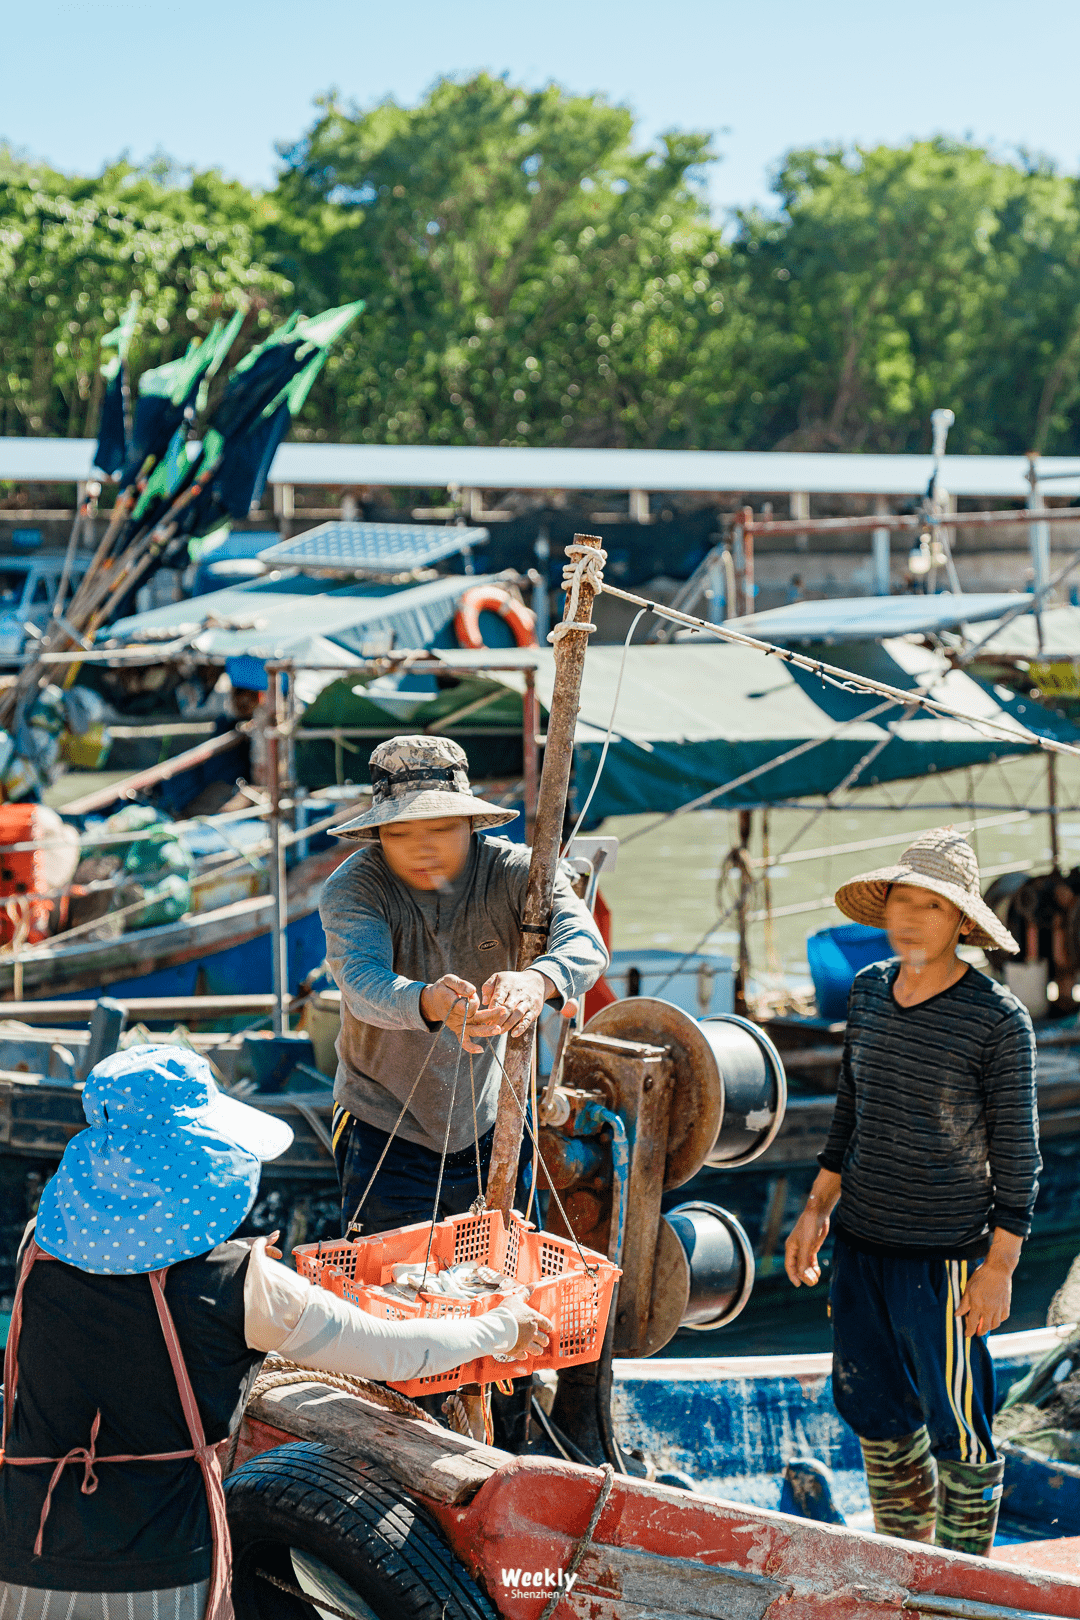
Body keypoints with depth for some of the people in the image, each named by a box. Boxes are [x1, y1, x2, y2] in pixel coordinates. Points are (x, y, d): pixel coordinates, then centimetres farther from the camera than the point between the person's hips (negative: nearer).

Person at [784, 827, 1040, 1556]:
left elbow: (1017, 1152, -9)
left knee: (957, 1433, 2)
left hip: (944, 1256, -6)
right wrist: (818, 1208, 16)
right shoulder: (869, 990, 5)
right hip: (860, 1246, 6)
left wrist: (1000, 1265, -11)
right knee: (877, 1415, 15)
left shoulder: (999, 1018, -12)